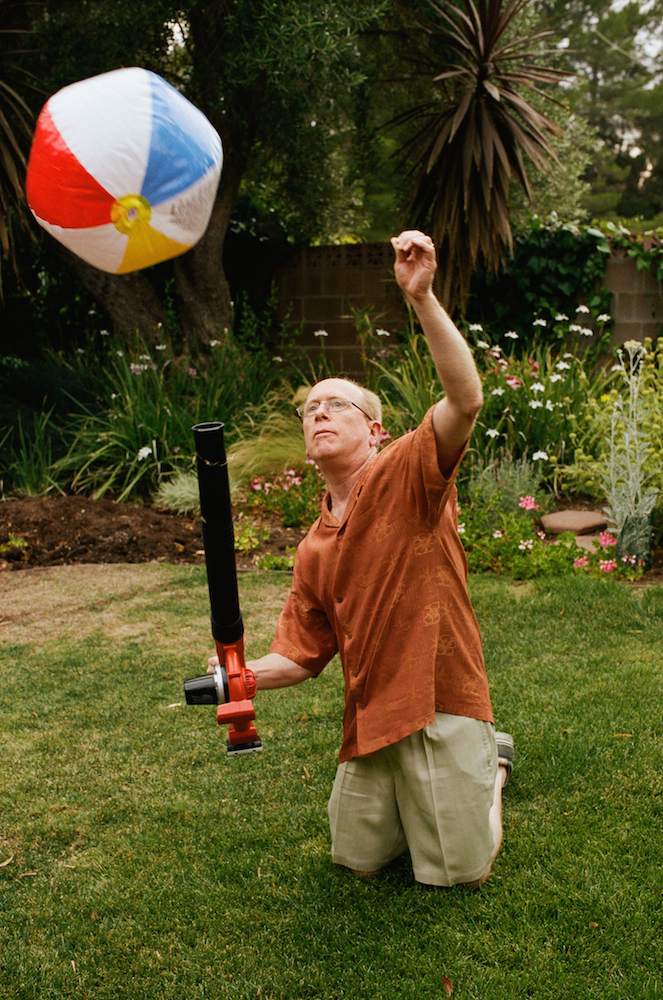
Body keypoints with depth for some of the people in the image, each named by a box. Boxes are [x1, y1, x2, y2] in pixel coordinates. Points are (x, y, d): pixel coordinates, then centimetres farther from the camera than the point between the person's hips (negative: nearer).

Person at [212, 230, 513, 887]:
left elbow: (466, 399, -30)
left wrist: (420, 296, -38)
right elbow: (302, 654, 10)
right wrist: (244, 674, -10)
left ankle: (492, 763, 33)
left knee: (459, 873, 6)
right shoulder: (313, 551, 7)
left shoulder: (405, 476, -11)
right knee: (357, 860, 16)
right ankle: (411, 796, 42)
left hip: (442, 706, -6)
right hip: (370, 721, 6)